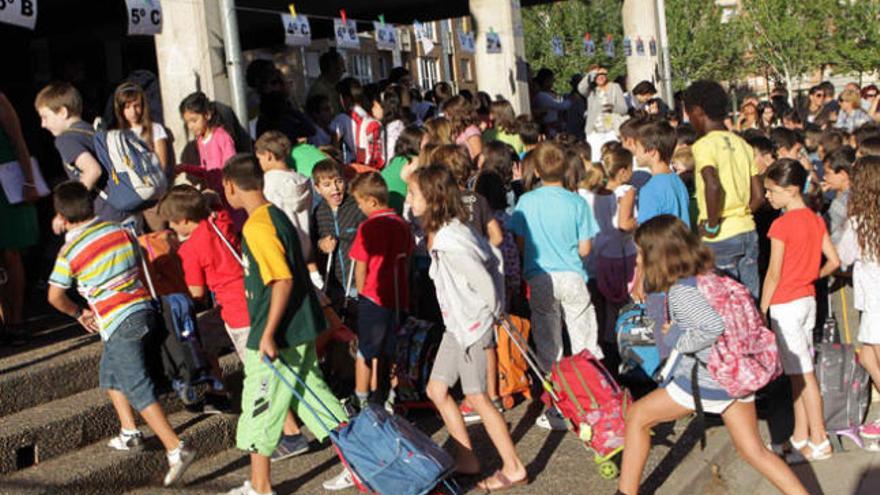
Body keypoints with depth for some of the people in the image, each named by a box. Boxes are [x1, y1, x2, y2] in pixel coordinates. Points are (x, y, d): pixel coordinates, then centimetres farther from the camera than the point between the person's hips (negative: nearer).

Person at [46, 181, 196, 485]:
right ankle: (130, 433, 29)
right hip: (144, 309, 7)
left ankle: (176, 449, -16)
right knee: (109, 373, 27)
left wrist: (78, 314, 18)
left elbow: (55, 296, -3)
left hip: (118, 324, -7)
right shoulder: (120, 231, 6)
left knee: (139, 389, -7)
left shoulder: (69, 252, -8)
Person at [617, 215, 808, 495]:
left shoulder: (681, 291, -19)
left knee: (638, 416, 10)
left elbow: (715, 326, -30)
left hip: (707, 381, -8)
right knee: (755, 451, 14)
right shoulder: (705, 275, 7)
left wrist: (678, 338, -14)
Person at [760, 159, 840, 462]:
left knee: (802, 373, -4)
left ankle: (819, 441, 0)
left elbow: (774, 273, -14)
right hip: (808, 300, 8)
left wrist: (762, 308, -7)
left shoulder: (781, 225, -16)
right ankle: (800, 436, 20)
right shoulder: (816, 220, 6)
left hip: (785, 303, -8)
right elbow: (834, 262, 6)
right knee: (798, 372, 13)